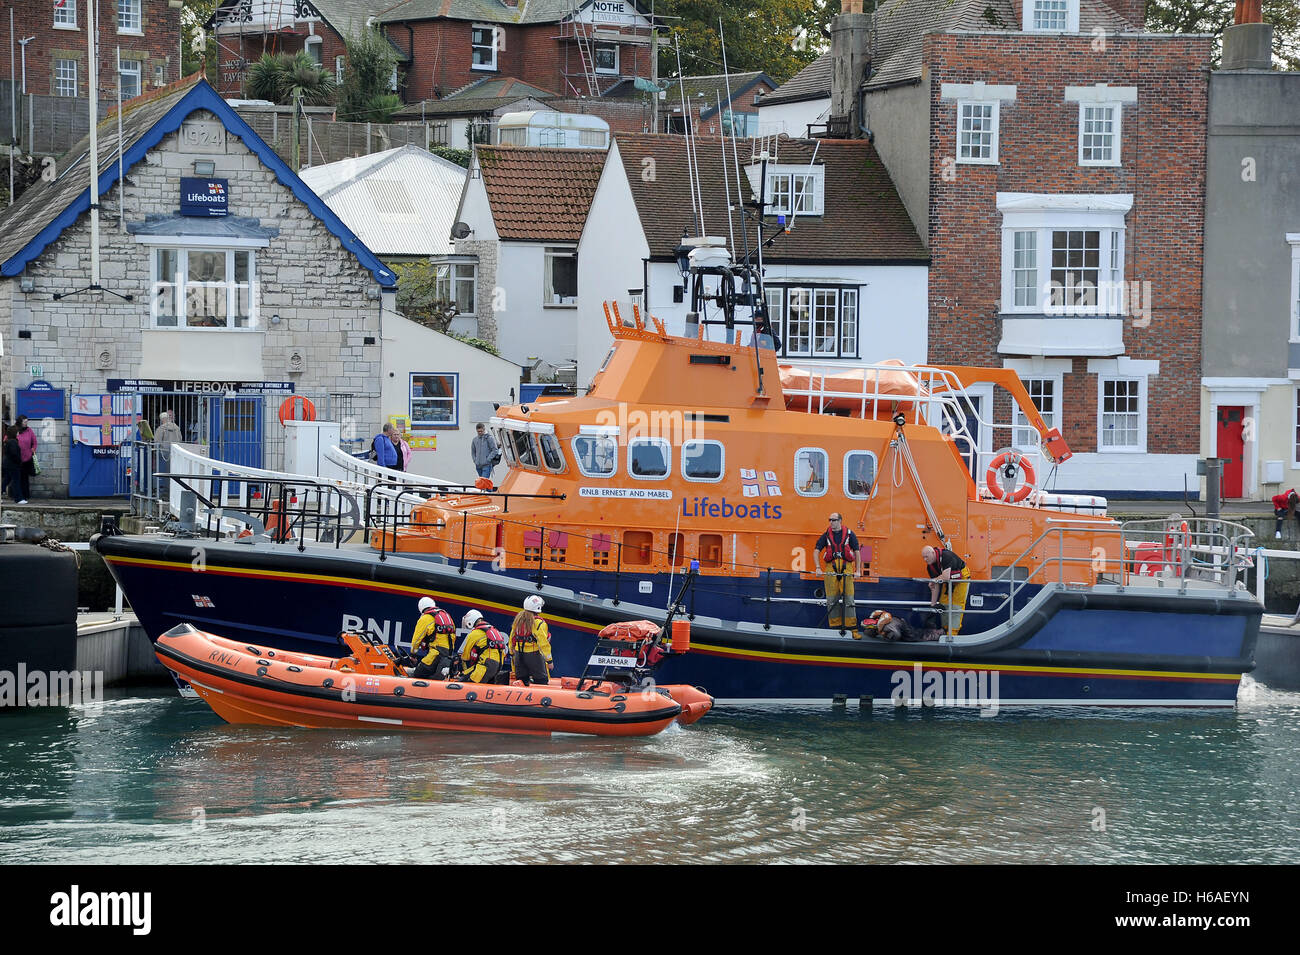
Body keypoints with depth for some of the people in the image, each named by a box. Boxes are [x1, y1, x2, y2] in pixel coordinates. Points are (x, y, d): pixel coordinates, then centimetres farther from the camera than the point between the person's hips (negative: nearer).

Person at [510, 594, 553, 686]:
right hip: (534, 654, -6)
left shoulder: (518, 619, 7)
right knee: (542, 682, -2)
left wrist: (512, 654, 23)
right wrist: (549, 660, -9)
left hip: (518, 654, 6)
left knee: (522, 680, 11)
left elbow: (512, 640, 13)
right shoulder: (538, 623, -14)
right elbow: (543, 643, -15)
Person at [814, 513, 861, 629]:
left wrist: (858, 570, 0)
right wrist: (818, 568, -6)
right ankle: (835, 625, 7)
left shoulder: (849, 534, 7)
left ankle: (851, 625, -2)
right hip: (831, 568, 2)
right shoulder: (826, 535, 10)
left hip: (846, 568, -2)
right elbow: (816, 551, 7)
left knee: (848, 597, -5)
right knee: (832, 599, 1)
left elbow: (857, 552, 7)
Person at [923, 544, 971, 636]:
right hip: (949, 581, 7)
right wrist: (933, 604, -4)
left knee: (956, 606, -11)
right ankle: (946, 630, 9)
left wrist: (934, 580, -22)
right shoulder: (930, 566, -9)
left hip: (962, 578, -7)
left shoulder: (945, 556, -33)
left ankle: (952, 634, -13)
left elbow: (946, 577, -40)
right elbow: (936, 586, -3)